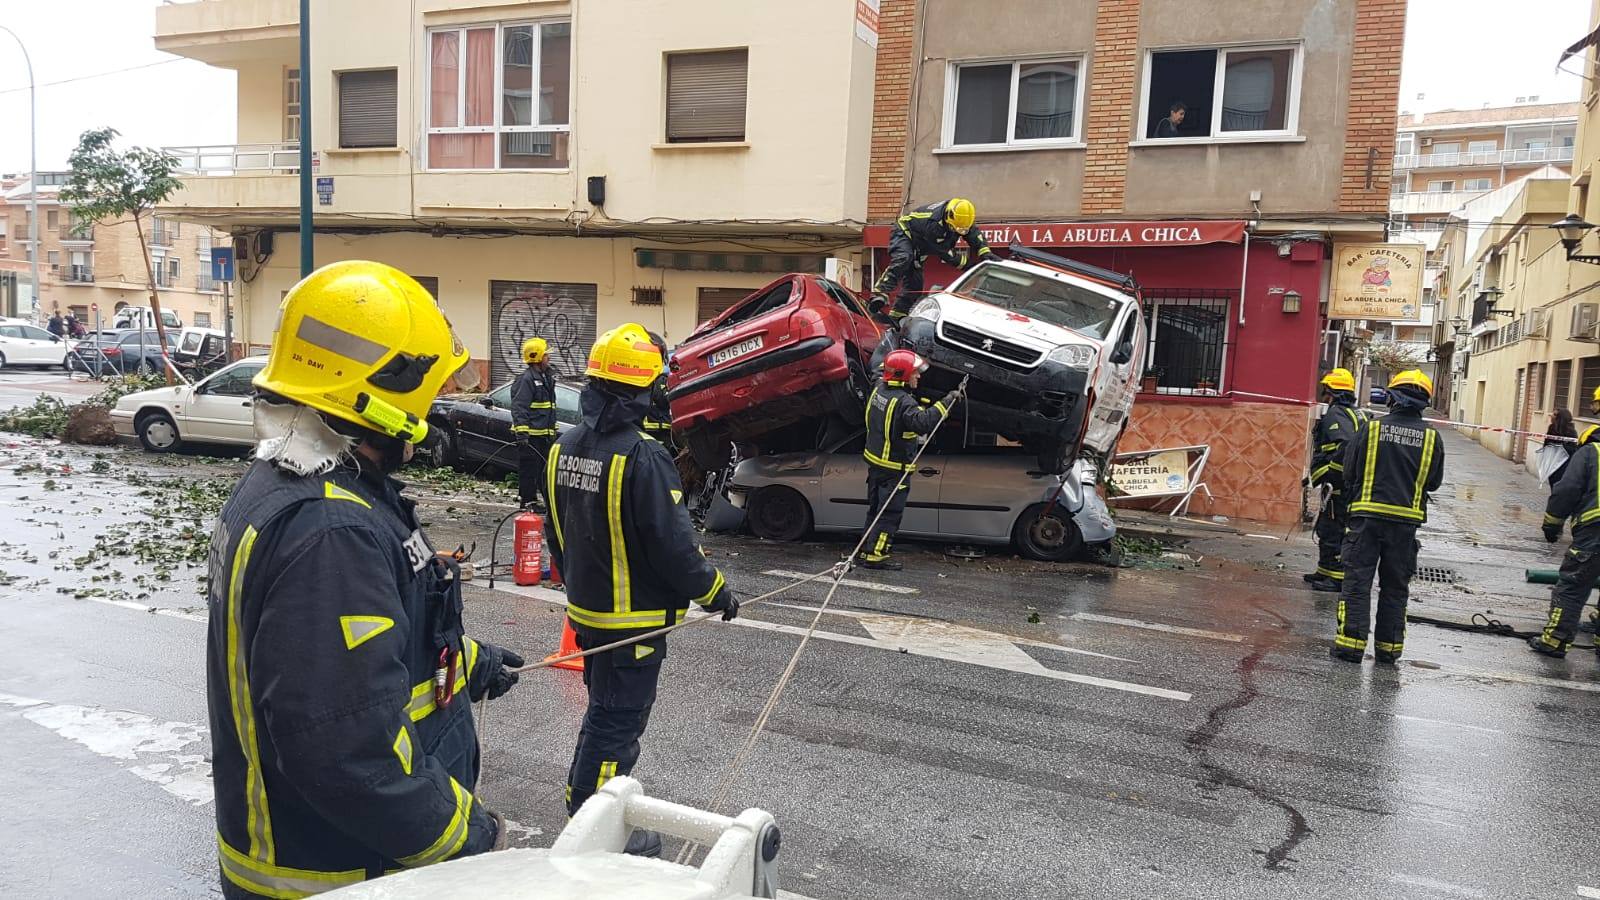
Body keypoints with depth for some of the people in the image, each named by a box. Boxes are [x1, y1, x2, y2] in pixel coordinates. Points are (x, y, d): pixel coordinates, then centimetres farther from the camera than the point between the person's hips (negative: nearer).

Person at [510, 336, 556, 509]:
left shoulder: (546, 378, 17)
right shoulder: (526, 379, -14)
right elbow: (518, 407, -20)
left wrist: (553, 429, 24)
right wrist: (521, 432, -26)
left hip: (544, 433, 10)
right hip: (530, 434, -10)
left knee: (545, 465, 15)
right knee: (529, 468, -4)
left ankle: (545, 496, 24)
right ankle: (528, 501, 2)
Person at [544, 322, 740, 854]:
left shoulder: (565, 448, 1)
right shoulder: (643, 457, -25)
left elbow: (555, 531, 12)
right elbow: (673, 545, -23)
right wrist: (715, 594, -7)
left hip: (586, 610, 8)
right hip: (633, 618, -8)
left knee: (604, 711, 24)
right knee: (619, 721, 6)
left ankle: (585, 806, 40)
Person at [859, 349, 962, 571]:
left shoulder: (879, 388, 0)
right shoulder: (903, 401, -26)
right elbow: (923, 422, -41)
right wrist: (946, 402, -38)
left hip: (875, 460, 9)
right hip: (894, 467, -9)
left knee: (876, 508, 18)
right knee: (890, 512, 0)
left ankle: (868, 550, 26)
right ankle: (875, 555, 2)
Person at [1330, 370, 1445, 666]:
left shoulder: (1371, 428, -6)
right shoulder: (1431, 437, -1)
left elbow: (1349, 472, 0)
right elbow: (1434, 482, 8)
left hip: (1366, 517, -2)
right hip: (1405, 521, 2)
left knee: (1357, 580, 3)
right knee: (1395, 586, 12)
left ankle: (1350, 642, -1)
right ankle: (1389, 647, 17)